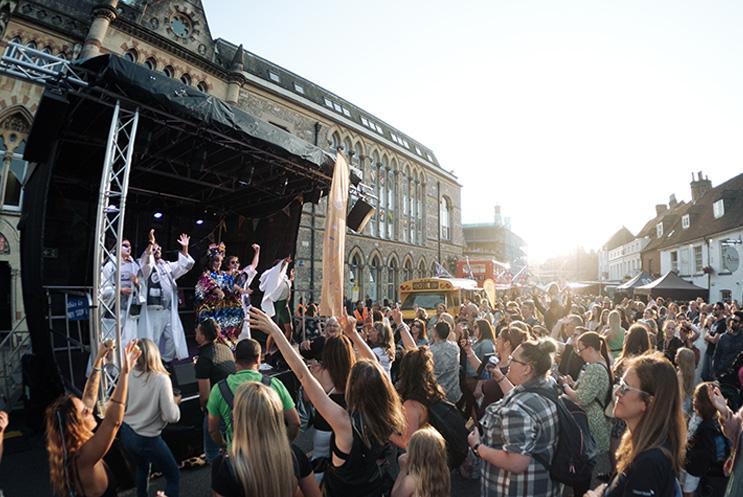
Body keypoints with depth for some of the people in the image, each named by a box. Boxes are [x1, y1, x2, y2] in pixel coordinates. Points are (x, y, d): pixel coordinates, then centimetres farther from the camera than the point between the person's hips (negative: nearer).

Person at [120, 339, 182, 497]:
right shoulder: (161, 379, -24)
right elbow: (172, 417, -23)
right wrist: (175, 402, -4)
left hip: (126, 434, 6)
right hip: (147, 439, -6)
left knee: (142, 468, 33)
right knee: (174, 476, 13)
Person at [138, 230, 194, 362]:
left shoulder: (168, 266, 17)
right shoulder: (147, 266, 0)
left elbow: (186, 265, 10)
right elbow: (146, 260, -24)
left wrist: (185, 248, -1)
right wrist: (151, 243, -38)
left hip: (170, 310, 6)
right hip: (153, 310, -5)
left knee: (172, 339, 11)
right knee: (152, 340, -1)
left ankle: (168, 362, 25)